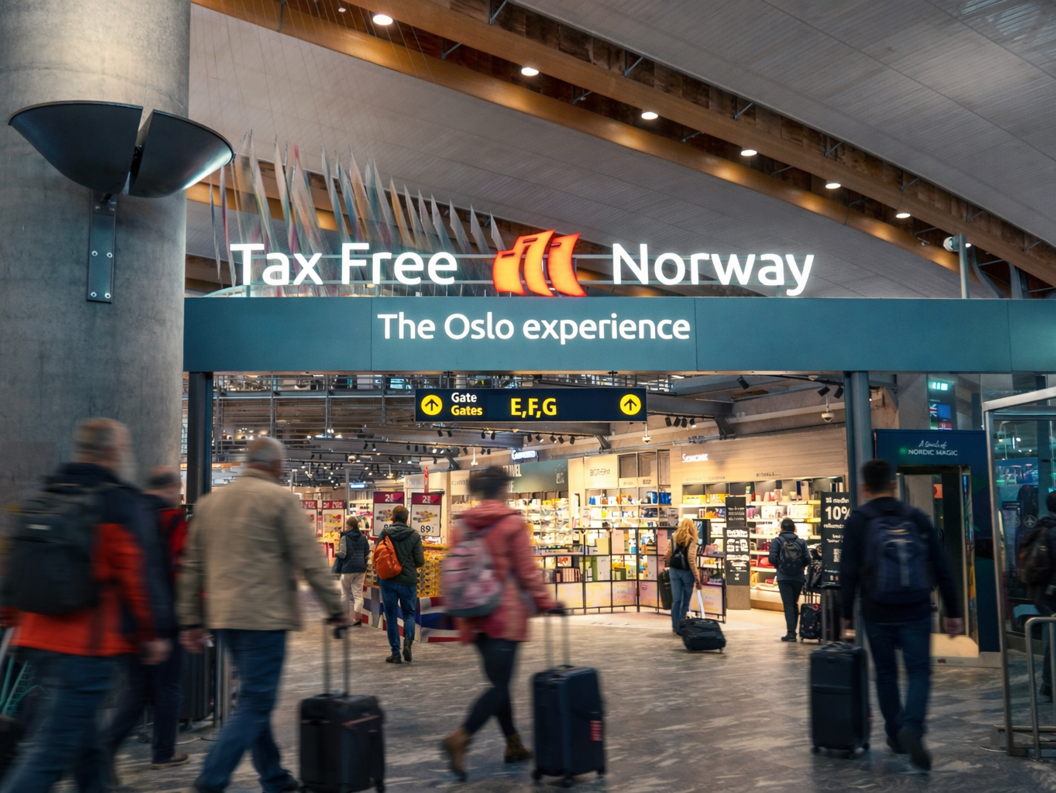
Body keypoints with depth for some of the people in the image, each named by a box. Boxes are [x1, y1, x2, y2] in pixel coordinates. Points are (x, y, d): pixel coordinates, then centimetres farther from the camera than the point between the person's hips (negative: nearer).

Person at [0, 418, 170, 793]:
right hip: (88, 646, -8)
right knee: (51, 754, -5)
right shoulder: (119, 502, -9)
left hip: (38, 639, 8)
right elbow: (134, 574, -12)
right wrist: (151, 634, -4)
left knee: (84, 744, 19)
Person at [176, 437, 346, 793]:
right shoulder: (280, 498, -7)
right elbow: (311, 560, -10)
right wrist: (335, 608, -3)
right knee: (255, 704, -2)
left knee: (254, 698, 17)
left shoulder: (210, 501, 13)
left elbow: (192, 566, 14)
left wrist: (190, 620, 17)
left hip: (223, 616, 8)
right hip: (264, 616, -7)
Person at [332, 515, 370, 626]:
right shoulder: (363, 538, 6)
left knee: (346, 594, 11)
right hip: (360, 569, 4)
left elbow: (342, 554, -14)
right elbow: (367, 554, 10)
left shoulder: (345, 538, -8)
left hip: (347, 568, -4)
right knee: (358, 594, 3)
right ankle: (356, 619, -4)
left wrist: (336, 570, -2)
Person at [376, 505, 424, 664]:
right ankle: (408, 640, -11)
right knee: (409, 613, 15)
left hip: (388, 581, 0)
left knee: (391, 616, 9)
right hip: (408, 581, 0)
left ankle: (395, 653, 8)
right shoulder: (414, 535, -5)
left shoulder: (384, 533, -5)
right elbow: (420, 561, -5)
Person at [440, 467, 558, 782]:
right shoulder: (512, 523, -8)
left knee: (498, 681, 16)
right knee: (500, 684, -3)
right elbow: (527, 570, -8)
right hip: (506, 614, -6)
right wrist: (546, 602, 2)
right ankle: (460, 738, -19)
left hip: (475, 615, 6)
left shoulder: (461, 525, 6)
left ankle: (513, 745, 24)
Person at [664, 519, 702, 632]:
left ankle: (675, 626, 9)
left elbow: (667, 555, 8)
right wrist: (697, 577, -13)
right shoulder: (691, 540, -8)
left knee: (676, 600, 7)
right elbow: (691, 559, -14)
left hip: (674, 570, 4)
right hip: (686, 571, -4)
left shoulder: (674, 538, 5)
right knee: (685, 600, 7)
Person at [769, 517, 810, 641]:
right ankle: (792, 631, 19)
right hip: (798, 577, 3)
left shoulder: (777, 541, -1)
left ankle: (791, 632, -7)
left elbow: (772, 558, -11)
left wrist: (778, 566, 8)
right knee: (794, 604, 16)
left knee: (788, 604, 0)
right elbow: (807, 559, -2)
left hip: (783, 577, -3)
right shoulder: (801, 541, 5)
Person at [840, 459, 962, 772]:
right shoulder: (917, 518, 6)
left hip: (877, 614, -1)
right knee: (919, 672, 5)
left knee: (886, 674, 14)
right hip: (916, 613, 1)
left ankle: (896, 735, 20)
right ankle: (911, 727, -18)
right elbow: (942, 568, 6)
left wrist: (847, 613, 2)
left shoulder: (858, 521, -2)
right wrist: (953, 611, 11)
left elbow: (848, 572, -5)